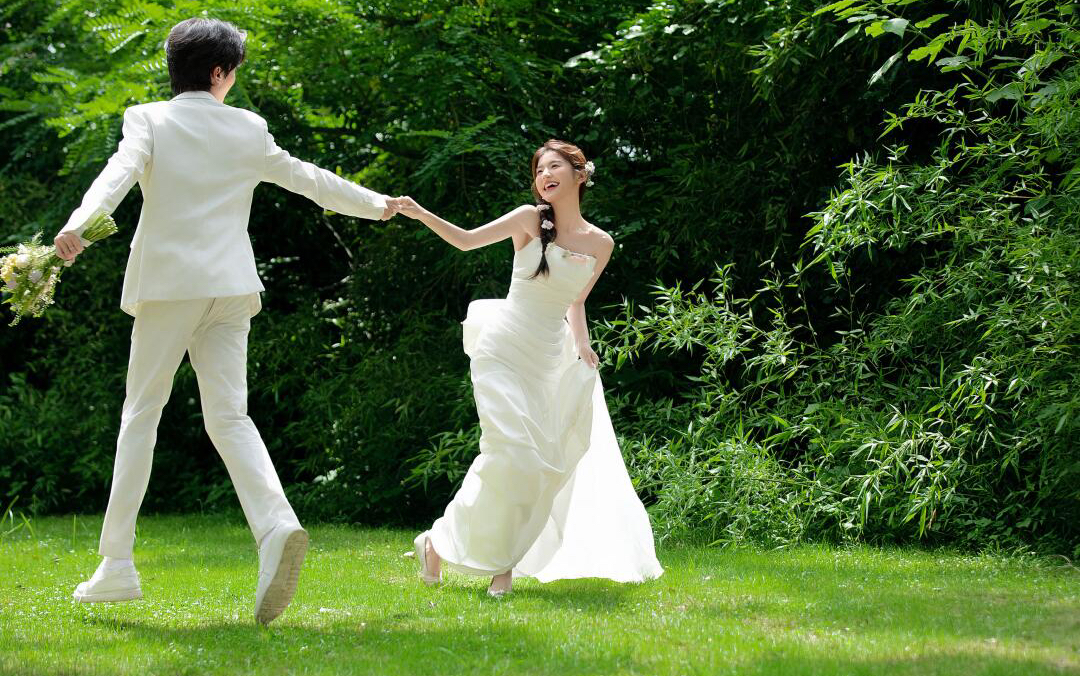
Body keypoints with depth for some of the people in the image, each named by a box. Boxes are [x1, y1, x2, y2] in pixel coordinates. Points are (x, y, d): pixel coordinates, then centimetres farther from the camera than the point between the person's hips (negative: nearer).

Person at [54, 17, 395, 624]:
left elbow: (120, 173, -18)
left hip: (167, 283, -2)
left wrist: (78, 226, -33)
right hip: (232, 285, 2)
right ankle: (277, 525, -27)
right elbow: (310, 179, 21)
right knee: (228, 416, 0)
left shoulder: (149, 120, 1)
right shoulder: (248, 129, 11)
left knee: (142, 412, 6)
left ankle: (117, 564, 4)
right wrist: (375, 204, 37)